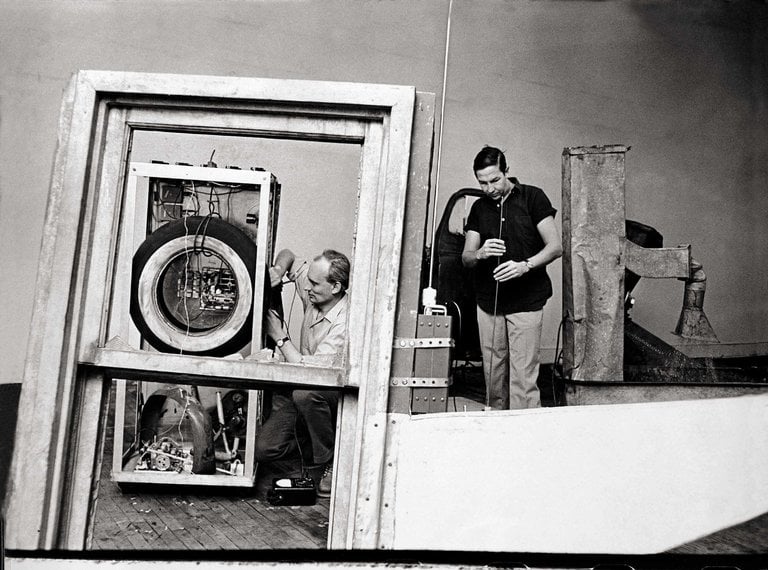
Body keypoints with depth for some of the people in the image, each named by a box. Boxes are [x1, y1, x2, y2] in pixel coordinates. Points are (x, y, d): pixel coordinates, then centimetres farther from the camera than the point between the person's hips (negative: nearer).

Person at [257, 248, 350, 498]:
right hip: (297, 390, 7)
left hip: (337, 395, -6)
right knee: (264, 449, -6)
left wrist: (279, 336, -22)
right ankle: (315, 438, 20)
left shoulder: (346, 323, -28)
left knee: (305, 392, -40)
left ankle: (331, 462, -17)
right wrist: (278, 269, -12)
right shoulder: (315, 294, -7)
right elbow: (288, 254, 11)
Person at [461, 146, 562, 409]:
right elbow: (465, 257, 9)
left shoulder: (533, 197, 0)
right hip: (488, 303, 4)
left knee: (523, 376, -7)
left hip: (526, 302, -4)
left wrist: (525, 265, -22)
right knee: (493, 373, 7)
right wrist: (480, 253, -14)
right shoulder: (479, 208, 12)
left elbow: (555, 247, -5)